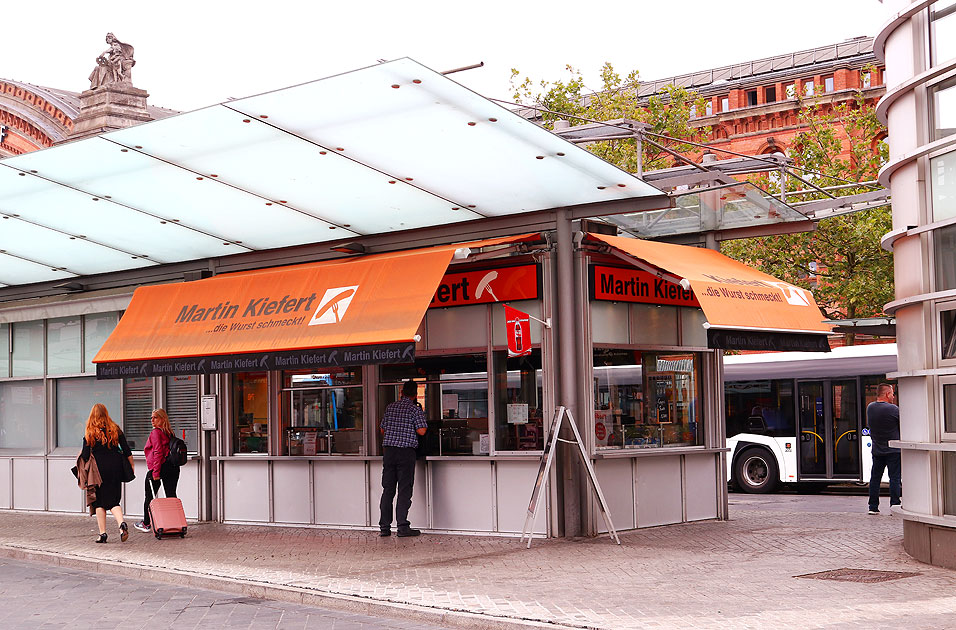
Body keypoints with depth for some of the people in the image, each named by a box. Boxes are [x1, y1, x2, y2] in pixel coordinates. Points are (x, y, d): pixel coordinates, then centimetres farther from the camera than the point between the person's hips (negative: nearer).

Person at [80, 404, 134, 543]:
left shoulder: (90, 433, -5)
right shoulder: (115, 429, 4)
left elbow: (85, 456, -8)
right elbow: (127, 450, 4)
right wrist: (132, 466, 13)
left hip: (99, 468, -3)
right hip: (116, 467, 3)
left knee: (99, 501, 8)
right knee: (113, 500, 9)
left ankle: (102, 533, 5)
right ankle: (121, 523, -16)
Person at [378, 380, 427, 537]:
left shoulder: (390, 407, 11)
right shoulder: (415, 409, -4)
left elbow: (383, 430, 17)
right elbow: (421, 431, -11)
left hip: (389, 451, 5)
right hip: (406, 452, -5)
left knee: (388, 490, 7)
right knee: (404, 490, -2)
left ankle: (384, 527, 9)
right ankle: (402, 527, -4)